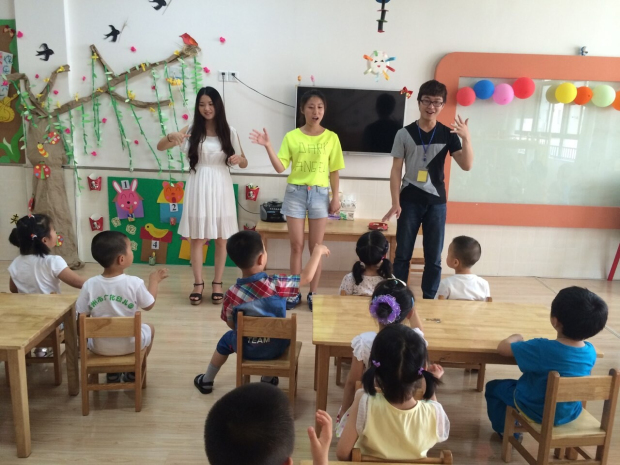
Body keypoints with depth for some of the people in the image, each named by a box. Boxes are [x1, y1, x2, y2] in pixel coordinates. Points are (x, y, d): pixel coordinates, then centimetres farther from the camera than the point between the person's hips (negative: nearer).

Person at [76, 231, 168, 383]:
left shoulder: (89, 285, -15)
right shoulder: (134, 283, -20)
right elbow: (149, 305, -3)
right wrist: (154, 281, 10)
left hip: (100, 346, 2)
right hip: (130, 344, -2)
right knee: (149, 328, 30)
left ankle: (112, 373, 37)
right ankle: (134, 372, 33)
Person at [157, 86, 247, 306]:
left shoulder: (229, 131, 1)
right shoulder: (192, 130, 0)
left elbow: (244, 163, 6)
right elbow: (160, 147, -2)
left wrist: (239, 159, -18)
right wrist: (171, 137, -23)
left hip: (221, 187, 0)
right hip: (199, 187, 0)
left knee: (222, 237, 6)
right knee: (197, 236, 5)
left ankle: (217, 283, 19)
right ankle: (198, 284, 18)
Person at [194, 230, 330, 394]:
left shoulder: (231, 294, -20)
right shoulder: (275, 284, -25)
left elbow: (231, 324, -6)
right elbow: (307, 276, -13)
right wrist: (318, 251, 0)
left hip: (247, 349, 0)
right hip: (277, 347, 0)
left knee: (226, 339, 31)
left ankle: (206, 381, 45)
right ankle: (268, 380, 42)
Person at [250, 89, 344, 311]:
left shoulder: (331, 138, 1)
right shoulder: (291, 137, 1)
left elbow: (334, 171, 4)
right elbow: (280, 167, -5)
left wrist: (336, 197, 0)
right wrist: (268, 146, -16)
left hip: (320, 194, 0)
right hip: (295, 193, 0)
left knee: (316, 247, 6)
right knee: (296, 246, 6)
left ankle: (313, 293, 17)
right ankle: (294, 292, 18)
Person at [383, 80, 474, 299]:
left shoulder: (448, 134, 1)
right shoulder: (405, 133, -2)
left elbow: (466, 165, -7)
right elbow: (396, 170, -1)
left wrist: (466, 138, -22)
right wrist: (396, 203, -8)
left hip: (436, 201, 1)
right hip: (409, 200, -1)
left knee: (434, 258, 7)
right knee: (402, 254, 6)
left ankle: (429, 301, 20)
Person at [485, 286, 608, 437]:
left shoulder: (541, 348, -33)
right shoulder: (591, 351, -16)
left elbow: (503, 348, -20)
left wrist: (514, 338, 0)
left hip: (536, 411, -5)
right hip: (571, 413, 5)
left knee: (493, 387, 18)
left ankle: (506, 431, 34)